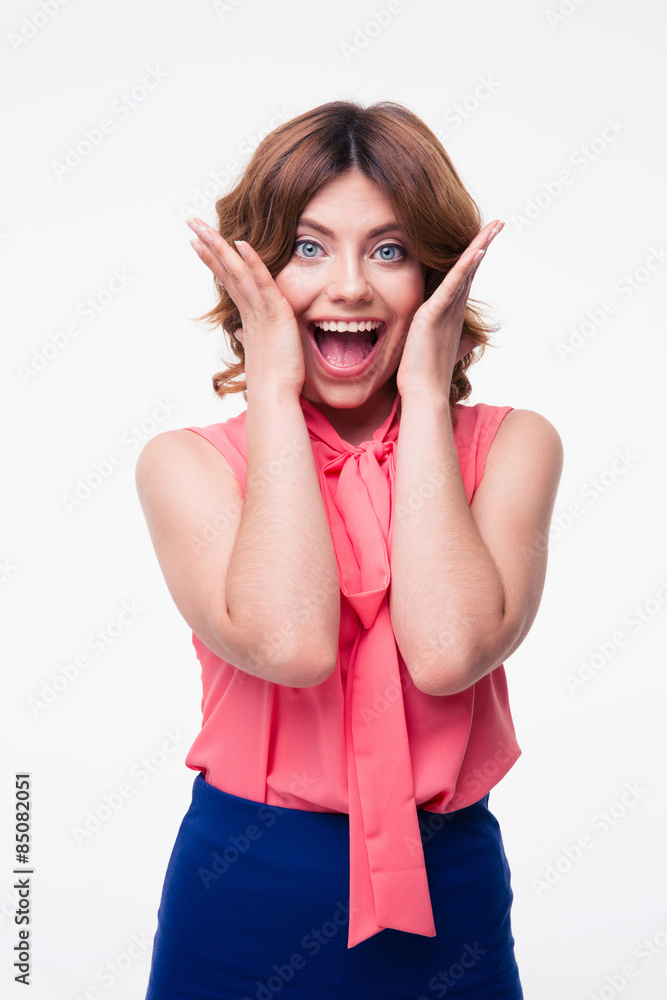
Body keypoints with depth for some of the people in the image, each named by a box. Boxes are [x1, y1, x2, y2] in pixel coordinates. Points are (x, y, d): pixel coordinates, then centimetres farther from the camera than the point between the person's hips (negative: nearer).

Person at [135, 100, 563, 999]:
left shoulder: (512, 445, -5)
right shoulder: (186, 462, -6)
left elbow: (448, 652, -22)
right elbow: (287, 642, -25)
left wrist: (425, 396, -16)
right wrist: (273, 392, -16)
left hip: (449, 902, 1)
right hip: (244, 897, 0)